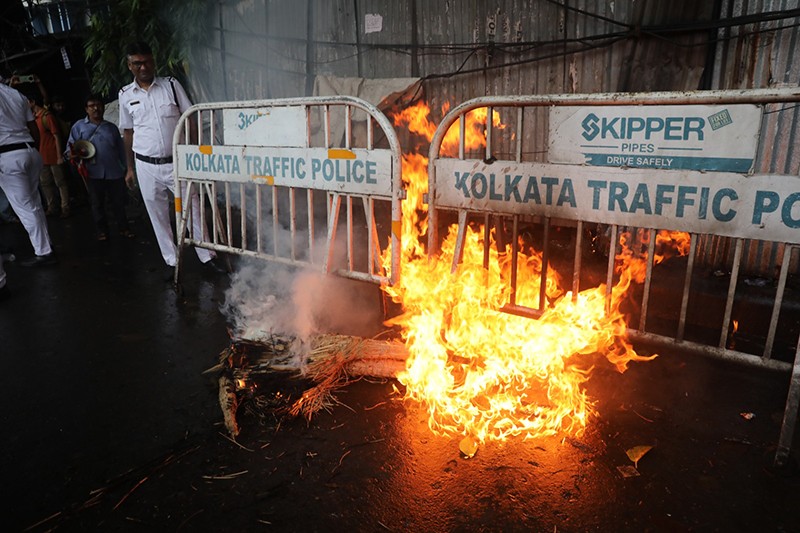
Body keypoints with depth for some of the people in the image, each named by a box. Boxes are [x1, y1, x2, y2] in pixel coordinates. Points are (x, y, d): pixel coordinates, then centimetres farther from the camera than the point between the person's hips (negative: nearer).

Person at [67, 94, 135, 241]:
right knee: (97, 203, 7)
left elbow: (121, 150, 14)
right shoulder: (79, 126, 8)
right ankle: (102, 231, 18)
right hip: (94, 173, -1)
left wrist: (123, 168, 10)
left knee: (118, 202, 6)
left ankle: (123, 228, 19)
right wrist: (75, 156, -16)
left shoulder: (112, 127, 14)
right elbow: (70, 148, 6)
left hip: (115, 172, 1)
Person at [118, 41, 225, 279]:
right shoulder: (126, 94, 5)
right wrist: (130, 168, 13)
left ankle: (207, 256, 11)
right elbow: (128, 132, 12)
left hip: (177, 161, -2)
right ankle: (171, 261, 19)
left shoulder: (171, 85, 0)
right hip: (146, 166, 2)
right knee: (158, 217, 8)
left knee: (192, 209, 1)